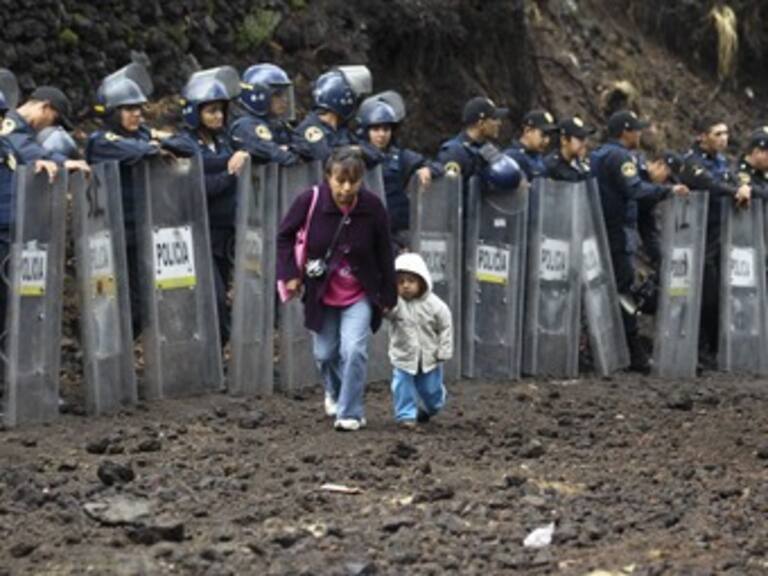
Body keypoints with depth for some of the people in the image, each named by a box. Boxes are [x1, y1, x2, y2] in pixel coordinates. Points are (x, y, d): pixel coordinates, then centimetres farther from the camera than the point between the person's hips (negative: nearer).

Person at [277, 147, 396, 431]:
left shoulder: (372, 206, -18)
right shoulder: (310, 200, -19)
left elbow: (384, 253, -7)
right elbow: (285, 236, -3)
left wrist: (388, 296, -3)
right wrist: (289, 273, -10)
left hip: (360, 295, -1)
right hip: (321, 293, 1)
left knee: (354, 350, -16)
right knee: (325, 353, 13)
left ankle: (350, 413, -1)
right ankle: (334, 392, 45)